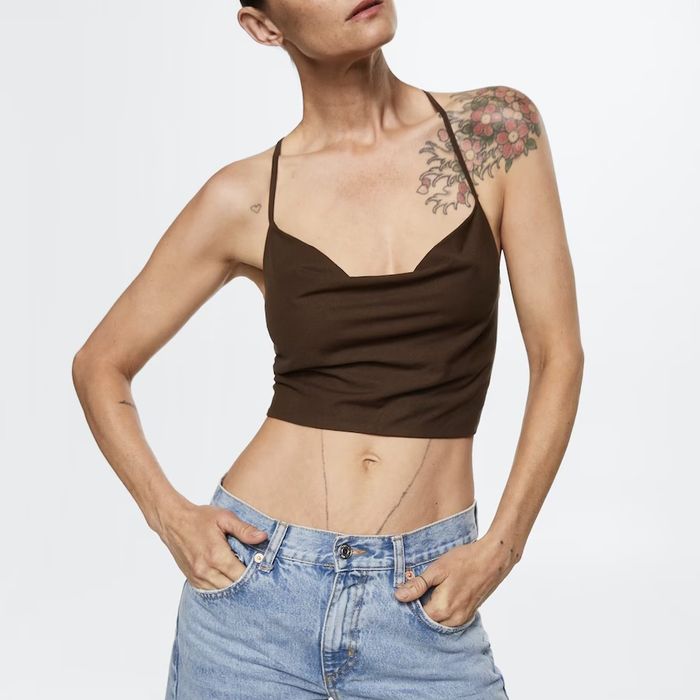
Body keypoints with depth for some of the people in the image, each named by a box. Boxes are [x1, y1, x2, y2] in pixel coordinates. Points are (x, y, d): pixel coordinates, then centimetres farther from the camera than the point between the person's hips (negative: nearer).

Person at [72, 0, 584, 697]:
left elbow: (558, 357, 0)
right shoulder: (245, 198, -2)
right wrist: (170, 515, -5)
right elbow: (100, 365, 8)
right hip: (258, 585, 0)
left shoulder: (498, 130, -2)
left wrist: (500, 547, -7)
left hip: (424, 597, 0)